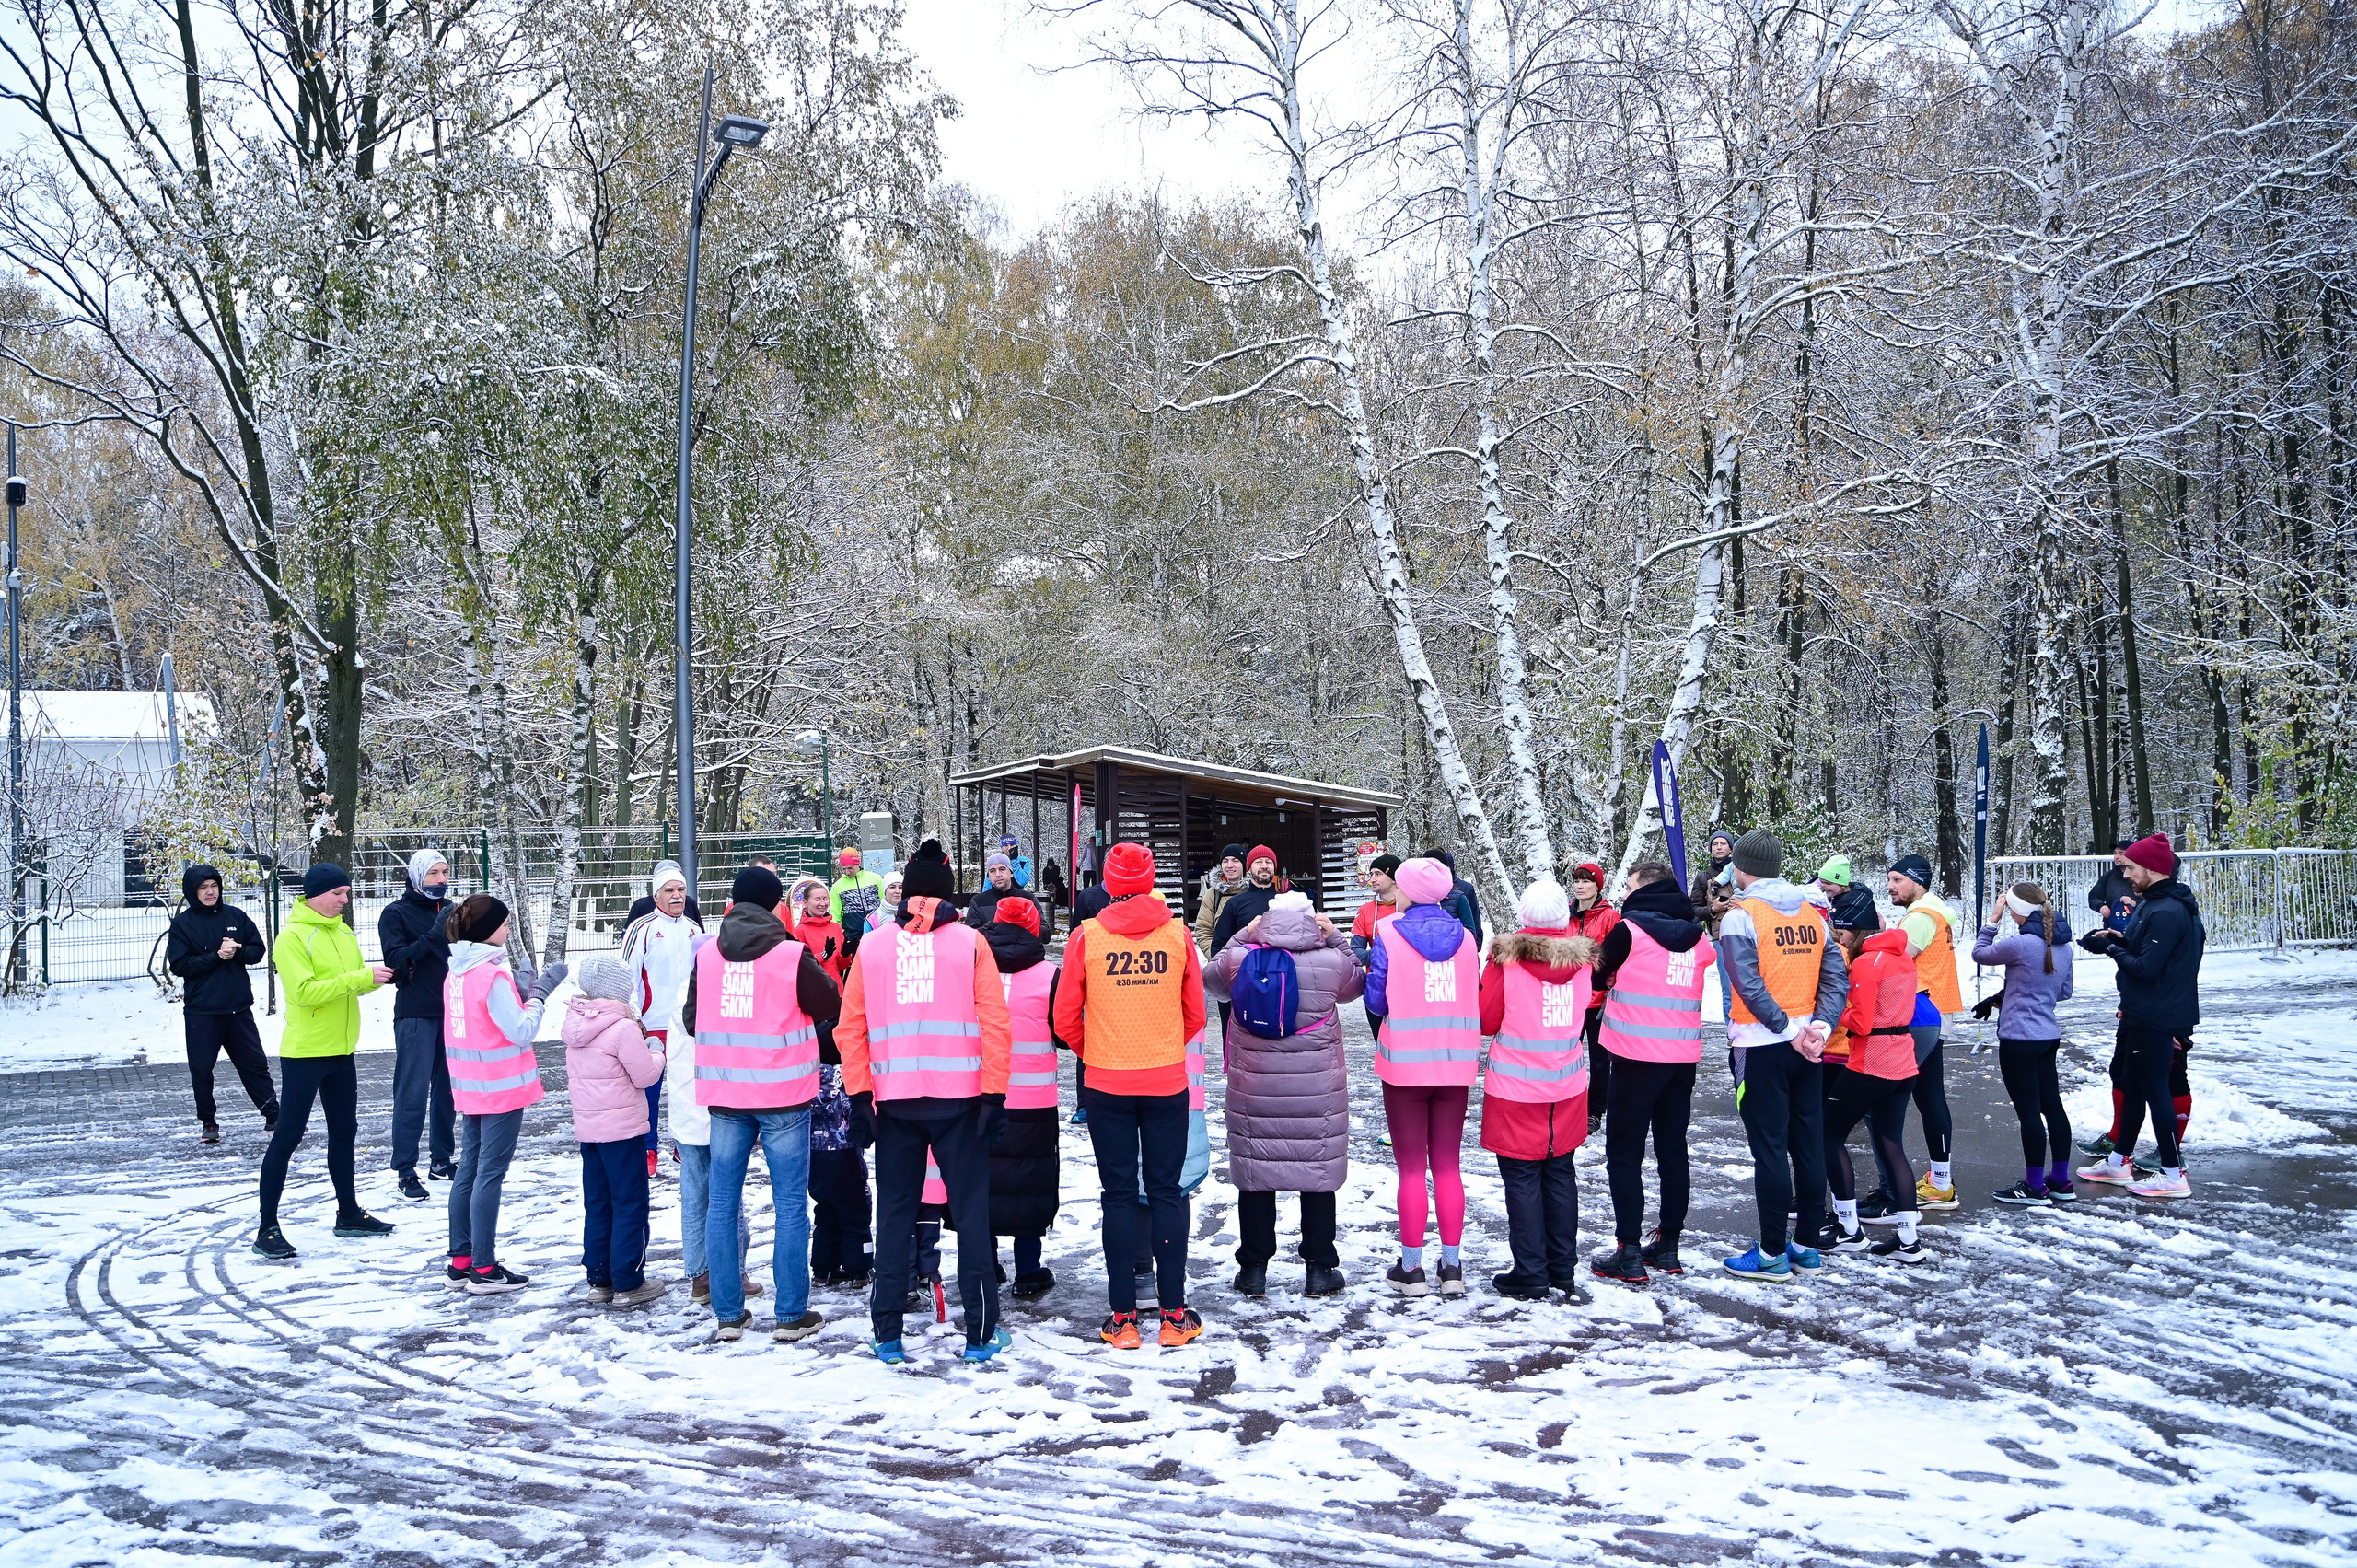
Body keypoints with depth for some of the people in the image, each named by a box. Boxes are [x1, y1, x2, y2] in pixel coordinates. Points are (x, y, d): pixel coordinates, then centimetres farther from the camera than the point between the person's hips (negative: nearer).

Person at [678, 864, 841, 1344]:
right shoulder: (792, 955, -12)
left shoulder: (705, 953, 1)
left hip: (724, 1093, 4)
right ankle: (791, 1315, 6)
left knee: (722, 1202, 11)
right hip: (783, 1092, -4)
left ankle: (728, 1314, 15)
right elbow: (831, 1006, 1)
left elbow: (691, 1019, 10)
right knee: (790, 1204, 4)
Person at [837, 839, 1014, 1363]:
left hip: (894, 1102, 2)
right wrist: (994, 1094, -4)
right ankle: (980, 1333, 10)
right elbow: (994, 1023, -7)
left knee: (894, 1212, 11)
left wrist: (859, 1096, 5)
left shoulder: (871, 946, 4)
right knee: (971, 1211, 7)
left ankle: (887, 1335, 15)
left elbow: (850, 1027, 2)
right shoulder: (970, 942, -2)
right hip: (960, 1099, -2)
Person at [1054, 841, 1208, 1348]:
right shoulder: (1178, 935, -3)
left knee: (1119, 1196, 7)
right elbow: (1195, 1016, 4)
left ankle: (1122, 1318, 10)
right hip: (1167, 1083, 0)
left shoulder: (1086, 938, -6)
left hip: (1106, 1083, 0)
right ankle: (1174, 1315, 11)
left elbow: (1066, 1020, -2)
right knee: (1167, 1193, 8)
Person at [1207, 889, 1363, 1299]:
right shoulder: (1330, 963, -10)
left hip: (1253, 1090, 1)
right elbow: (1357, 984, 12)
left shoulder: (1240, 959, -7)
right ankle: (1320, 1269, 16)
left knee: (1254, 1175, 11)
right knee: (1318, 1174, 10)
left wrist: (1241, 937, 17)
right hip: (1317, 1092, -1)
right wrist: (1335, 937, 14)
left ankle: (1253, 1269, 18)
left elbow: (1212, 980, 16)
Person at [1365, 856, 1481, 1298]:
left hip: (1405, 1063, -3)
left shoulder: (1389, 933, -8)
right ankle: (1452, 1266, 14)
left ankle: (1411, 1268, 10)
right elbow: (1475, 999, 10)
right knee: (1448, 1165, 11)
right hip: (1455, 1064, 3)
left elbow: (1376, 1001, -6)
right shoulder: (1464, 936, 3)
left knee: (1411, 1167, 5)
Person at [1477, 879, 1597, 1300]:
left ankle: (1530, 1274, 7)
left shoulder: (1506, 958, -14)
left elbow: (1486, 1022, -8)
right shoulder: (1582, 958, -1)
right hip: (1567, 1088, 4)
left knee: (1522, 1178, 3)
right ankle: (1564, 1269, 21)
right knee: (1560, 1174, 14)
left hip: (1515, 1090, -4)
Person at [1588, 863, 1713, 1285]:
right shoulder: (1698, 937, 8)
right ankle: (1668, 1246, 20)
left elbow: (1599, 971, 3)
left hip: (1637, 1057, -6)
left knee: (1624, 1153, 0)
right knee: (1673, 1150, 14)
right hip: (1684, 1057, 6)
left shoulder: (1630, 929, -8)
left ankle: (1628, 1255, -4)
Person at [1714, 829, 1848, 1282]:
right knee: (1808, 1143, 12)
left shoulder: (1741, 915, -11)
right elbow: (1836, 977, 1)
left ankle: (1772, 1254, 5)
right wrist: (1818, 1027, -7)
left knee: (1769, 1147, 0)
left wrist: (1787, 1029, -17)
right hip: (1807, 1047, 6)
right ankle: (1809, 1246, 20)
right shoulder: (1813, 912, 8)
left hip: (1761, 1046, -6)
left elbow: (1749, 985, -21)